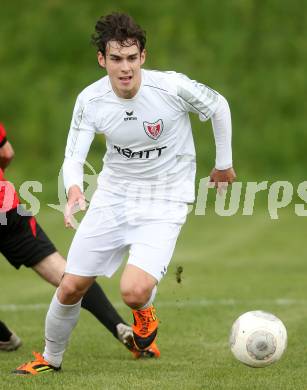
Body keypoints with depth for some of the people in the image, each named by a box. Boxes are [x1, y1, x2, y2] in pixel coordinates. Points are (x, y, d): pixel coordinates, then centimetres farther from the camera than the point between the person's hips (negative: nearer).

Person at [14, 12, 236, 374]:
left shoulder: (172, 87, -21)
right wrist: (74, 188, -35)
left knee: (134, 291, -25)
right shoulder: (90, 100, -12)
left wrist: (224, 164, 9)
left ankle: (145, 313, 14)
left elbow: (218, 106, -2)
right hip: (111, 197, 3)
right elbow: (73, 157, -11)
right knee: (70, 288, 5)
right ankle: (50, 359, 31)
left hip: (163, 203, -3)